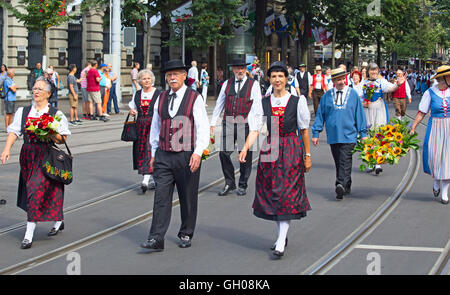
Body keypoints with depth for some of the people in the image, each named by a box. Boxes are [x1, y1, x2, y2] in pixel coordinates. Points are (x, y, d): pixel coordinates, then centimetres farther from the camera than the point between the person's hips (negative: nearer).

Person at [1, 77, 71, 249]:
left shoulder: (56, 114, -1)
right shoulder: (23, 112, 9)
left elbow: (62, 139, -4)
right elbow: (14, 131, 0)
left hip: (47, 158, -4)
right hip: (28, 157, 4)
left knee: (38, 191, -11)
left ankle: (29, 235, -10)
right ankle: (58, 221, 34)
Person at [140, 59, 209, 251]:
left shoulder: (195, 98, -4)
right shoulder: (161, 98, 10)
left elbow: (203, 128, -9)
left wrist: (198, 153, -20)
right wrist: (154, 154, 16)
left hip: (187, 156, -3)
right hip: (163, 156, 3)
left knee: (188, 198, 8)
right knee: (161, 197, -3)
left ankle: (186, 235, 23)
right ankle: (156, 239, -5)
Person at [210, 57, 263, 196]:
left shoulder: (254, 84, 1)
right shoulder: (227, 83, 11)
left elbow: (257, 106, -5)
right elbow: (219, 104, 16)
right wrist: (212, 122, 11)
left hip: (245, 124, -3)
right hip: (228, 122, 3)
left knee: (245, 156, 3)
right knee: (224, 153, -3)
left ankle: (242, 185, 18)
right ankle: (229, 183, 14)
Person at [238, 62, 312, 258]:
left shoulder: (297, 102, -1)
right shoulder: (263, 103, 5)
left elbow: (304, 130, 3)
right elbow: (255, 129, -1)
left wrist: (307, 156, 3)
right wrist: (245, 149, -16)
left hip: (291, 151, -3)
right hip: (270, 150, 3)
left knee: (287, 193, -8)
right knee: (272, 194, 7)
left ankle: (281, 242, -9)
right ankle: (282, 235, 24)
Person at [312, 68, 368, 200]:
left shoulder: (353, 94, 4)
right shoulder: (327, 96, 5)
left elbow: (359, 114, 7)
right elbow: (320, 114, 9)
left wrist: (363, 133, 5)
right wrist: (316, 133, 5)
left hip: (348, 136, -2)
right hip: (333, 136, 2)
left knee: (345, 162, -14)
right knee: (338, 163, 7)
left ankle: (341, 185, -23)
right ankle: (345, 188, 16)